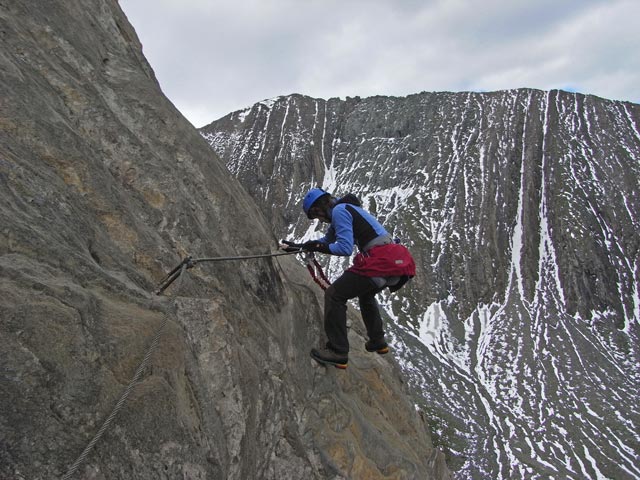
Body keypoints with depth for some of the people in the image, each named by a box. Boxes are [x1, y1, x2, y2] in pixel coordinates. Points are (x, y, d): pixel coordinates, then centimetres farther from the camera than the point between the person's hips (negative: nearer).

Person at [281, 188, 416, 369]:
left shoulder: (339, 210, -6)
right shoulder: (345, 209, 24)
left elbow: (345, 248, -15)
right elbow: (327, 240, 30)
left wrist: (319, 248, -4)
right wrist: (299, 246, 25)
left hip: (380, 262, -10)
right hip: (396, 261, 10)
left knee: (334, 295, -4)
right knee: (365, 293, 34)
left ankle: (338, 352, -2)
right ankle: (378, 341, 43)